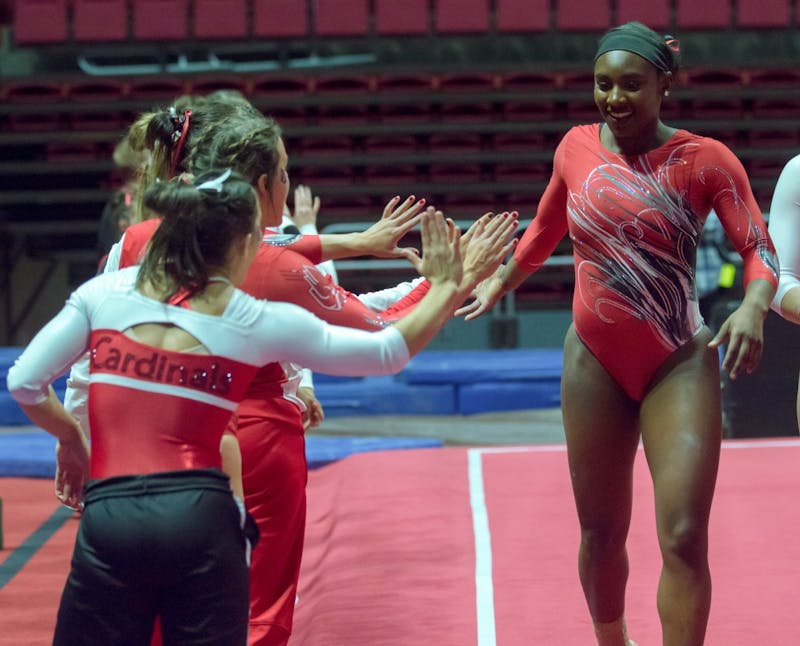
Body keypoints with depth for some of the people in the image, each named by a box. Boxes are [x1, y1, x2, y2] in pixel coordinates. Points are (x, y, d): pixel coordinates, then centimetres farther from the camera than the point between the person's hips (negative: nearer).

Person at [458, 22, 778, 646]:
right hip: (595, 366, 3)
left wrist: (752, 308, -29)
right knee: (601, 534, 12)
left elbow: (759, 249, -10)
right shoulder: (577, 147, 1)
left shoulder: (704, 159, -9)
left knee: (684, 537, -12)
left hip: (678, 369, -3)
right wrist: (498, 283, 20)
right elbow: (545, 230, 19)